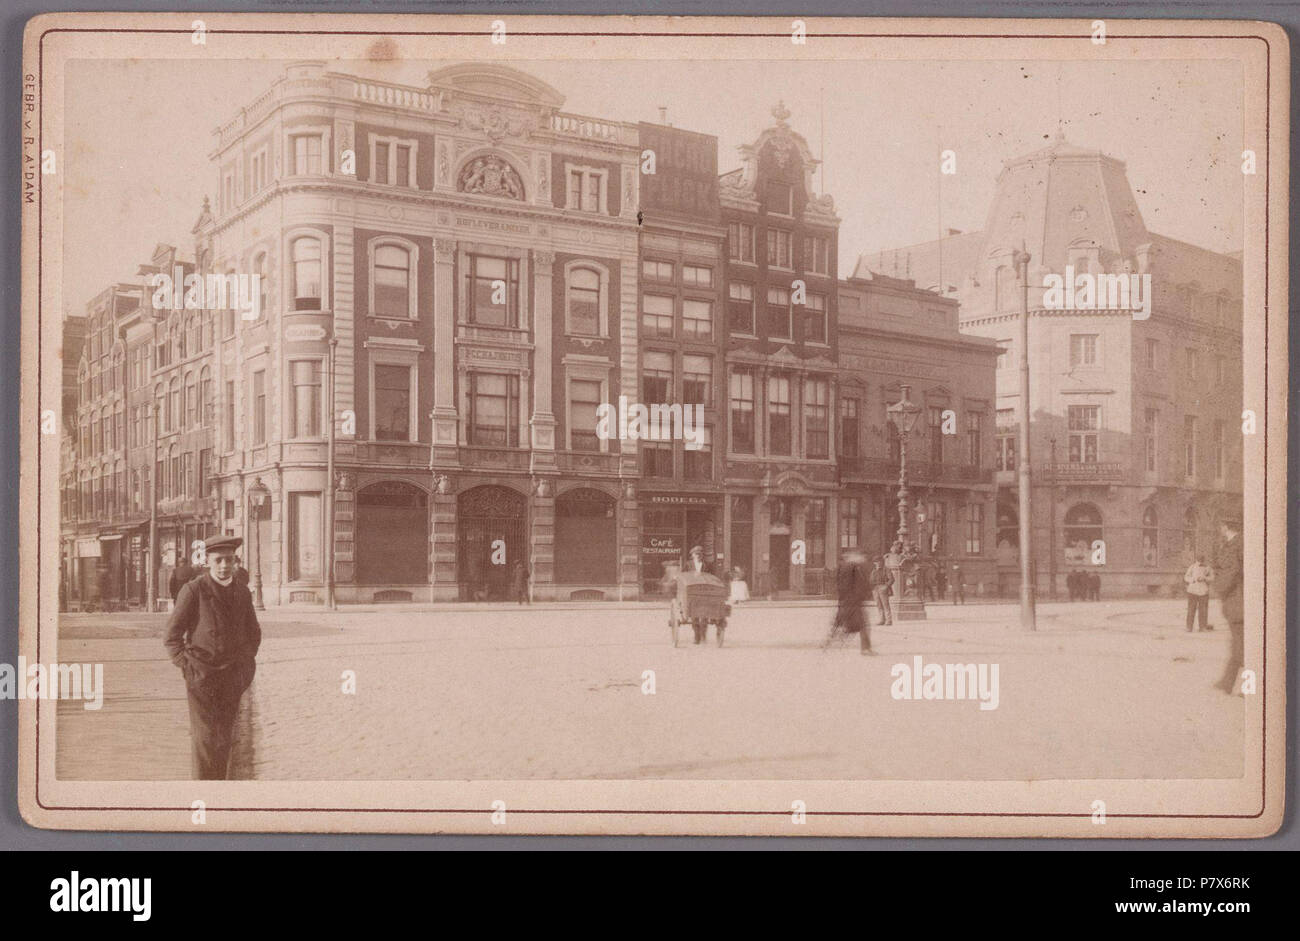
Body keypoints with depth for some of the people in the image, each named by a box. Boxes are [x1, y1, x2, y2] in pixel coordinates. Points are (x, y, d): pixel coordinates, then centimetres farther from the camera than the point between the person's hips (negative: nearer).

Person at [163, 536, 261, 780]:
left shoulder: (242, 593, 7)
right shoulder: (193, 590, -8)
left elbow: (253, 632, 21)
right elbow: (172, 635, -4)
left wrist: (244, 665, 11)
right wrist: (187, 667, -7)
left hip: (232, 676, 4)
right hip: (201, 675, -4)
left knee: (224, 738, 7)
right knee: (204, 737, -9)